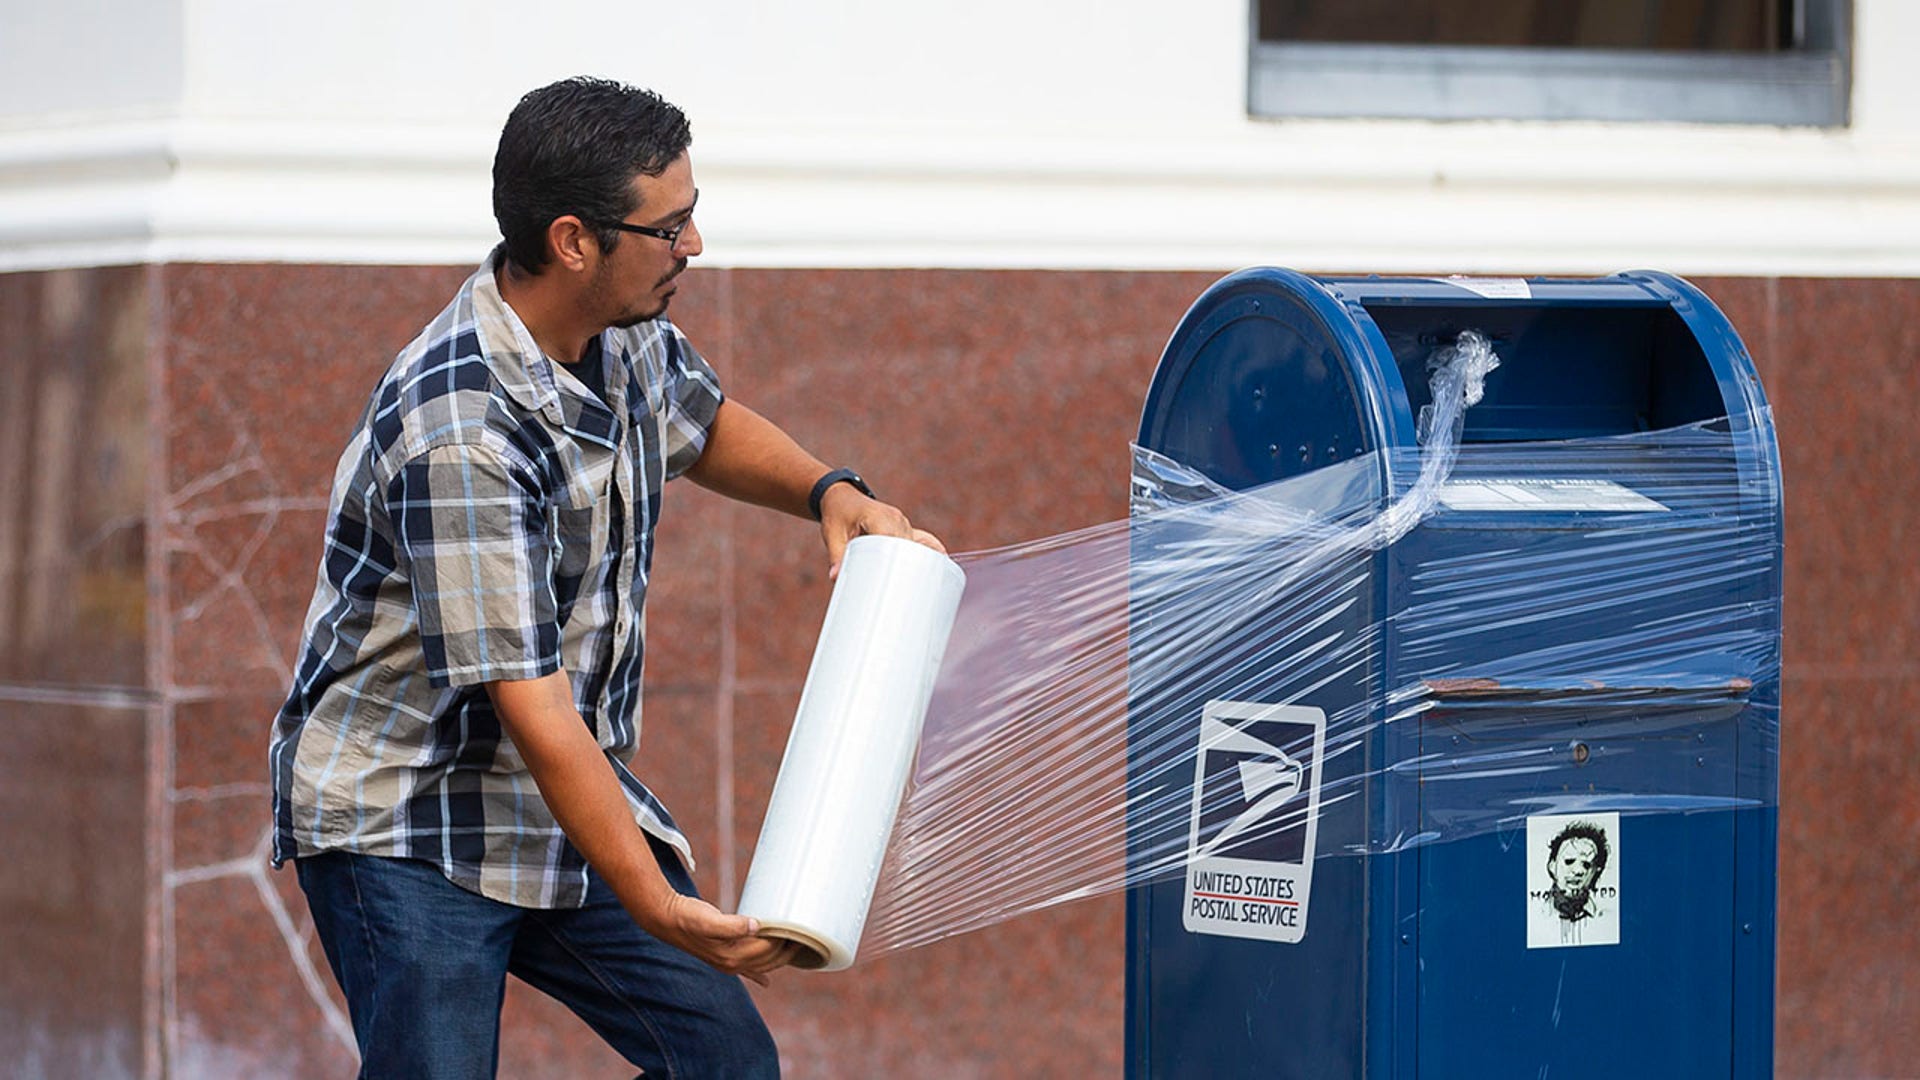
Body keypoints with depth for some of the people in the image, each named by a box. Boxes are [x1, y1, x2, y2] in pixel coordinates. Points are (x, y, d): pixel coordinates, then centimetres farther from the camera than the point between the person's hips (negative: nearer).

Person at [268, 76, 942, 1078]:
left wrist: (831, 492, 3)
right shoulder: (460, 435, -30)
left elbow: (705, 424, 23)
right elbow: (532, 706, -31)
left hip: (564, 800, 8)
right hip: (406, 823, -8)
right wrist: (658, 909, -32)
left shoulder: (627, 334, -2)